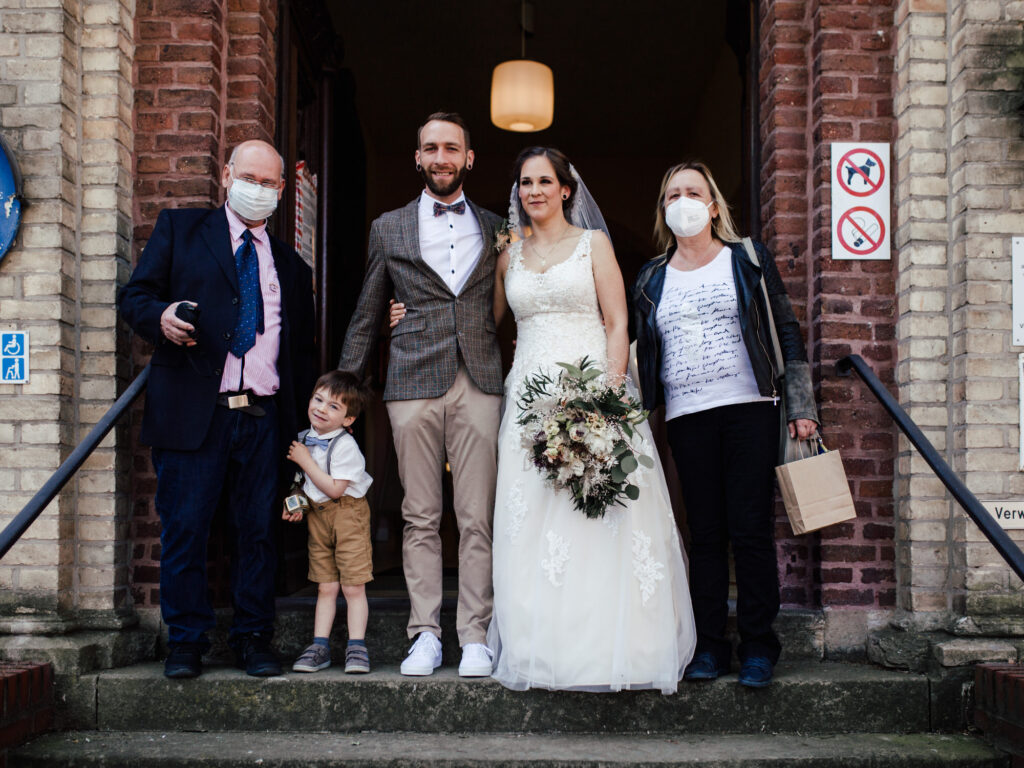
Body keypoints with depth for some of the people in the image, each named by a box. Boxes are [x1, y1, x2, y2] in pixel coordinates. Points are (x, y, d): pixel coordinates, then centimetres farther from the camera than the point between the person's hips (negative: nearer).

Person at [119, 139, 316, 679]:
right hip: (193, 411, -3)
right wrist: (160, 317, -18)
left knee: (258, 531, 4)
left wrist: (298, 416, 9)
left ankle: (252, 639, 14)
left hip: (264, 418, 3)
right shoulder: (179, 229, 12)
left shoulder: (290, 265, 21)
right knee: (184, 529, -2)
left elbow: (302, 348, 20)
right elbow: (135, 295, 5)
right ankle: (185, 643, 10)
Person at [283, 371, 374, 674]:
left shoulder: (345, 445, -17)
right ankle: (320, 646, 12)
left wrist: (305, 460, -18)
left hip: (348, 514, -6)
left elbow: (335, 489, -23)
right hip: (317, 514, 6)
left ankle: (356, 647, 2)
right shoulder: (303, 439, 5)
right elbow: (300, 478, 20)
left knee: (353, 585, -5)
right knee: (326, 586, 9)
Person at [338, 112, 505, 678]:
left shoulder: (496, 229, 14)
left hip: (480, 384, 0)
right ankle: (425, 636, 10)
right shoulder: (388, 229, 13)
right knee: (420, 519, 3)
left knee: (476, 520, -1)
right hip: (413, 383, 0)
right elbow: (365, 318, 15)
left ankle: (474, 638, 4)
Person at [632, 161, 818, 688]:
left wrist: (801, 407, -1)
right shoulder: (651, 279, 14)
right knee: (705, 533, 3)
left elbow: (787, 333, 5)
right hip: (686, 417, 2)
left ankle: (757, 646, 5)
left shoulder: (748, 260, 7)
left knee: (751, 530, -4)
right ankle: (709, 646, 9)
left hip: (749, 408, -2)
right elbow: (644, 354, 17)